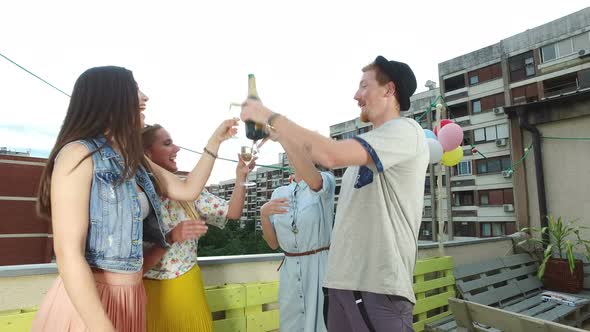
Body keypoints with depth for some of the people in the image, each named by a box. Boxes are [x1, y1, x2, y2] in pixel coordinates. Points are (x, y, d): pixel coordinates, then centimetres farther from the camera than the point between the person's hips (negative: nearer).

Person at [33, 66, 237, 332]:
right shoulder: (79, 153, -15)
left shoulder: (133, 160, 9)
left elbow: (188, 190, 17)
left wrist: (215, 141, 15)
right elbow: (67, 253, -21)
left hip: (130, 296, 8)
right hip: (87, 303, -8)